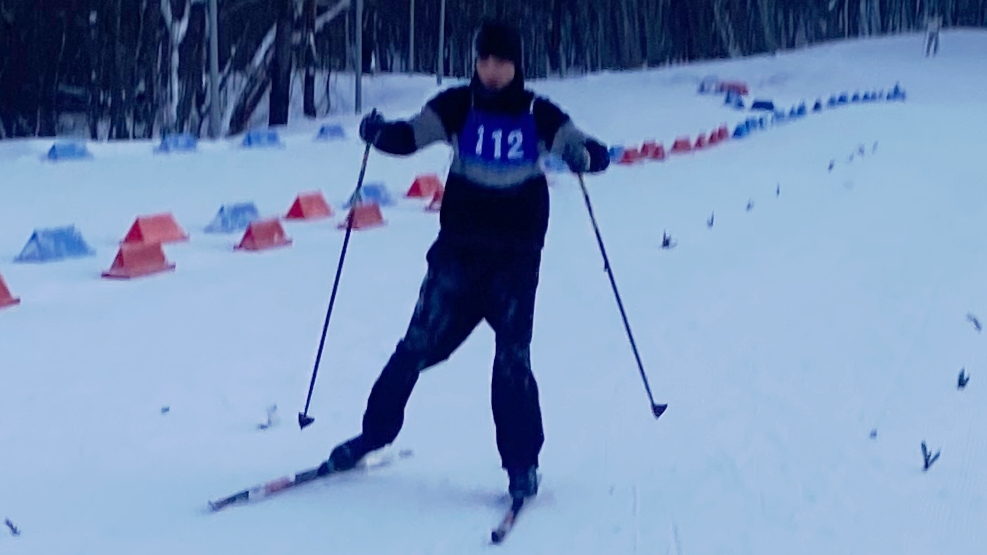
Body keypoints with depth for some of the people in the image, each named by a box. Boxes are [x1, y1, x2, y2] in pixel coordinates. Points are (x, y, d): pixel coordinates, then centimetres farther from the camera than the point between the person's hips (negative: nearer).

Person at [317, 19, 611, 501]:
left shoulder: (538, 115, 0)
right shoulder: (457, 106, 0)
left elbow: (592, 153, -2)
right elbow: (411, 135, -6)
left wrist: (584, 155, -26)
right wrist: (379, 132, -28)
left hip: (516, 257, -1)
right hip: (458, 250, 1)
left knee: (513, 359, -6)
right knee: (420, 345, 1)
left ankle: (521, 464, 4)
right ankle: (374, 434, 17)